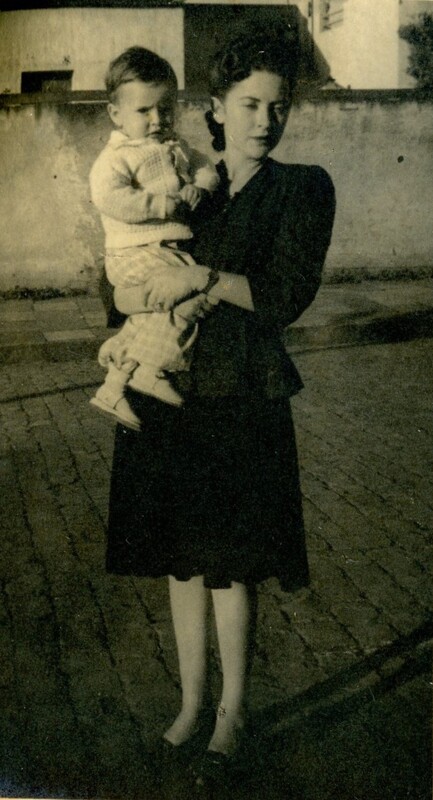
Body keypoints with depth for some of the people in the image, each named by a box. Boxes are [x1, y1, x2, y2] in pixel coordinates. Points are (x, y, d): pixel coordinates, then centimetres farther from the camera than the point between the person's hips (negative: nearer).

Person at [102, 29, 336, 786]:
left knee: (229, 566, 2)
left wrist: (200, 276, -17)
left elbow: (289, 291, -10)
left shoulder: (303, 189, 2)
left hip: (240, 401, -4)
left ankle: (232, 714, 23)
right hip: (166, 391, 4)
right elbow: (122, 286, 8)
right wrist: (167, 294, -13)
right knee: (181, 558, 12)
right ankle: (191, 702, 30)